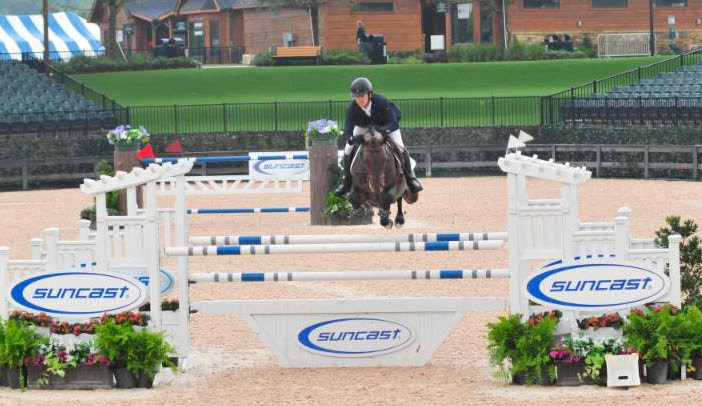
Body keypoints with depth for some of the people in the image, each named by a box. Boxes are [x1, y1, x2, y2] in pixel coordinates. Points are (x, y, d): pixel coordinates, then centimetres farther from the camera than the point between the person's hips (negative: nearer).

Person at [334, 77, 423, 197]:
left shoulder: (381, 102, -41)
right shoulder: (352, 108, -34)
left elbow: (394, 124, -41)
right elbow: (348, 129, -38)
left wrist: (384, 130, -64)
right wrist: (350, 138, -63)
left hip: (385, 123, -2)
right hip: (363, 126, 2)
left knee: (400, 147, -18)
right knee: (348, 151, -7)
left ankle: (410, 178, 5)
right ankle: (347, 183, 13)